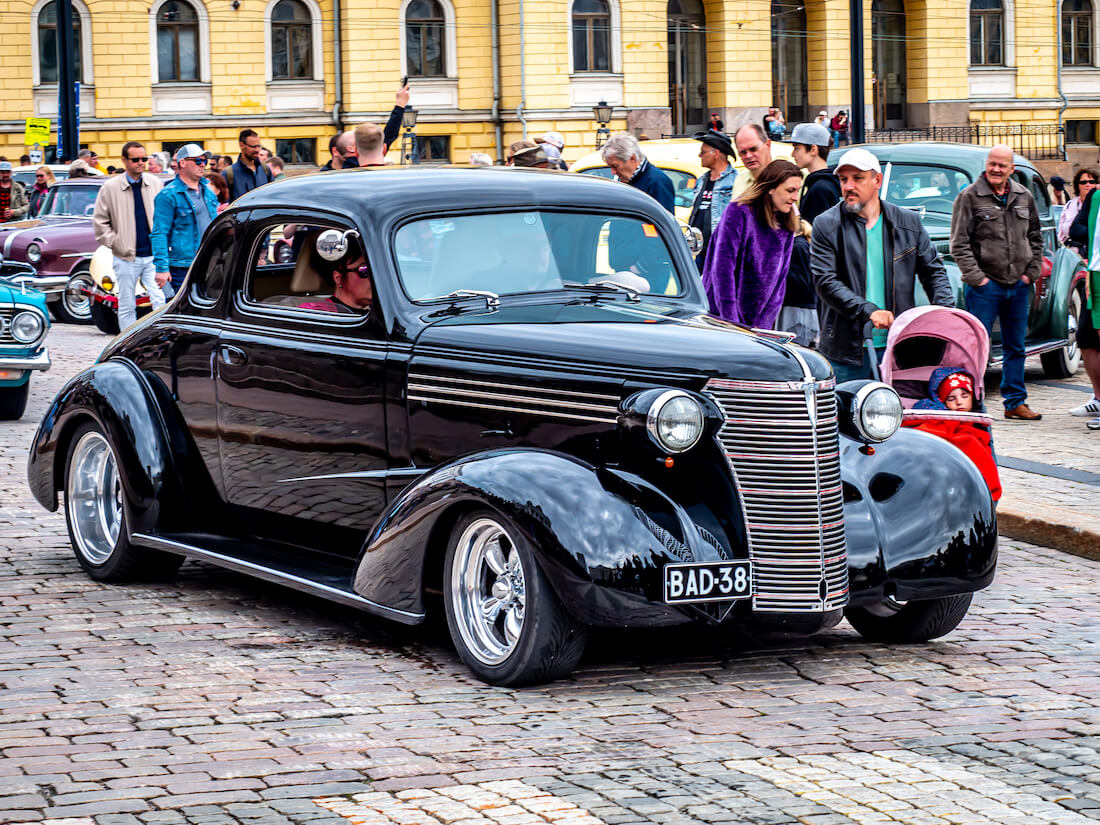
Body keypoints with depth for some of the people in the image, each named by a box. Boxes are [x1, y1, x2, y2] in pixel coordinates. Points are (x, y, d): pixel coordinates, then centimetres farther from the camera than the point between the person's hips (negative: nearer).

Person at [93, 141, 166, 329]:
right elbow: (100, 222, 3)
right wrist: (115, 244, -4)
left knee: (160, 302, -11)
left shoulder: (155, 183, 6)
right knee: (127, 306, 6)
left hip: (154, 255, 1)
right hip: (126, 259, -1)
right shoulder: (110, 188, -1)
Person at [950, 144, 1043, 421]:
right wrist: (975, 277, -13)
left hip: (1018, 285, 5)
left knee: (1016, 347, 11)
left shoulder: (1024, 196, 10)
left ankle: (1015, 402, 19)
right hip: (985, 285, -5)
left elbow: (1035, 237, 19)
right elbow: (959, 244, -7)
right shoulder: (970, 197, -5)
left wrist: (1032, 272, 8)